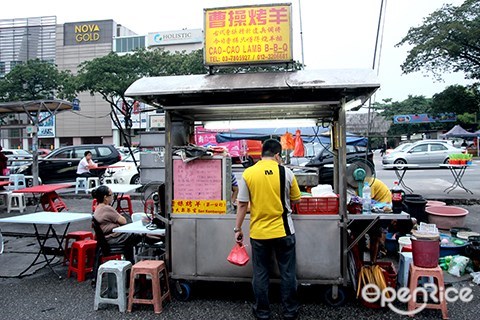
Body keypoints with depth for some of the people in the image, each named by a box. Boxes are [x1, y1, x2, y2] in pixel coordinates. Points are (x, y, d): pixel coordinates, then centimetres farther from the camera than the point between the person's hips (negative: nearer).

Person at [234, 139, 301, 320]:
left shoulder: (248, 174, -7)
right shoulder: (286, 172, -6)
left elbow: (242, 205, -4)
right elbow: (296, 200, 5)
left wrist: (237, 229, 5)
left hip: (258, 233, 0)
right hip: (283, 231, 0)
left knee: (260, 274, 13)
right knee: (287, 273, 14)